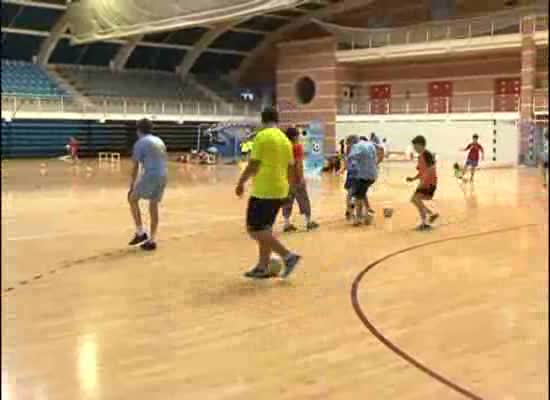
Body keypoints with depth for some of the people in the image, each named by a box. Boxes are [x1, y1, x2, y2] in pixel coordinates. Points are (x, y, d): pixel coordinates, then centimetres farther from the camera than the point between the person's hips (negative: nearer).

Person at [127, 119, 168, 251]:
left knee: (132, 198, 12)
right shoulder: (159, 141, 21)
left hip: (150, 176, -7)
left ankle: (140, 233, 9)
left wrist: (132, 185, 2)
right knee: (154, 206, 13)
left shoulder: (140, 142, -1)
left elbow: (136, 166, -3)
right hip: (162, 177, 7)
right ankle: (151, 241, 15)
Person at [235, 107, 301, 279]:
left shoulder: (262, 136, -10)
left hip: (263, 190, -8)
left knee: (255, 229, -2)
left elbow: (253, 164, -13)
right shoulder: (285, 139, 11)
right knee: (264, 228, 17)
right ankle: (263, 267, 19)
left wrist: (241, 183, -2)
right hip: (280, 190, 8)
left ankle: (288, 256, -9)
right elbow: (290, 168, 15)